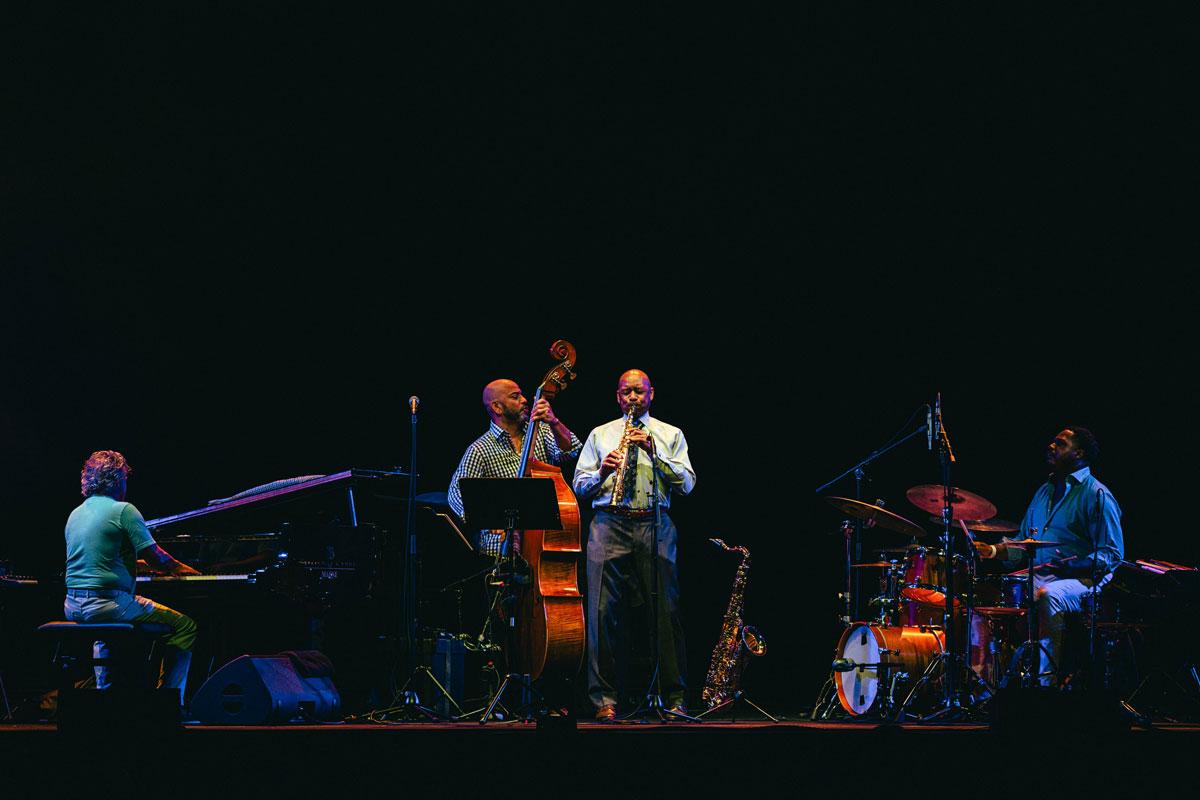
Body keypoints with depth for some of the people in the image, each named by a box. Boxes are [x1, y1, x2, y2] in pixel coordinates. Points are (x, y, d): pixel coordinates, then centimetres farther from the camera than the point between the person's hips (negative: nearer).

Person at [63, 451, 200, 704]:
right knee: (185, 626, 0)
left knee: (106, 626, 42)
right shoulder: (123, 510, -8)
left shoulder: (75, 514, 15)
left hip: (72, 605, 8)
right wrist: (180, 568, 11)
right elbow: (156, 558, -8)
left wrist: (136, 564, 37)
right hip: (108, 603, -8)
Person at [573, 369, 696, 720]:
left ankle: (675, 698, 0)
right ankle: (604, 698, -4)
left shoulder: (670, 435, 16)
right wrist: (602, 472, -8)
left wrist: (653, 451, -7)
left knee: (666, 610, -5)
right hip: (609, 525, 1)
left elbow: (687, 483, 3)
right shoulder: (600, 435, 18)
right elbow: (579, 485, 13)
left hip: (655, 526, 0)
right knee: (603, 610, -8)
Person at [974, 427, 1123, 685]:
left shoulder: (1096, 495, -5)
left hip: (1082, 581, -7)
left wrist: (1073, 565, -25)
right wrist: (995, 550, 4)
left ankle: (1045, 679, -34)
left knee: (1048, 596, -38)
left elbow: (1113, 554, -10)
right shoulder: (1045, 491, 19)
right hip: (1038, 575, 8)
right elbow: (1024, 542, 24)